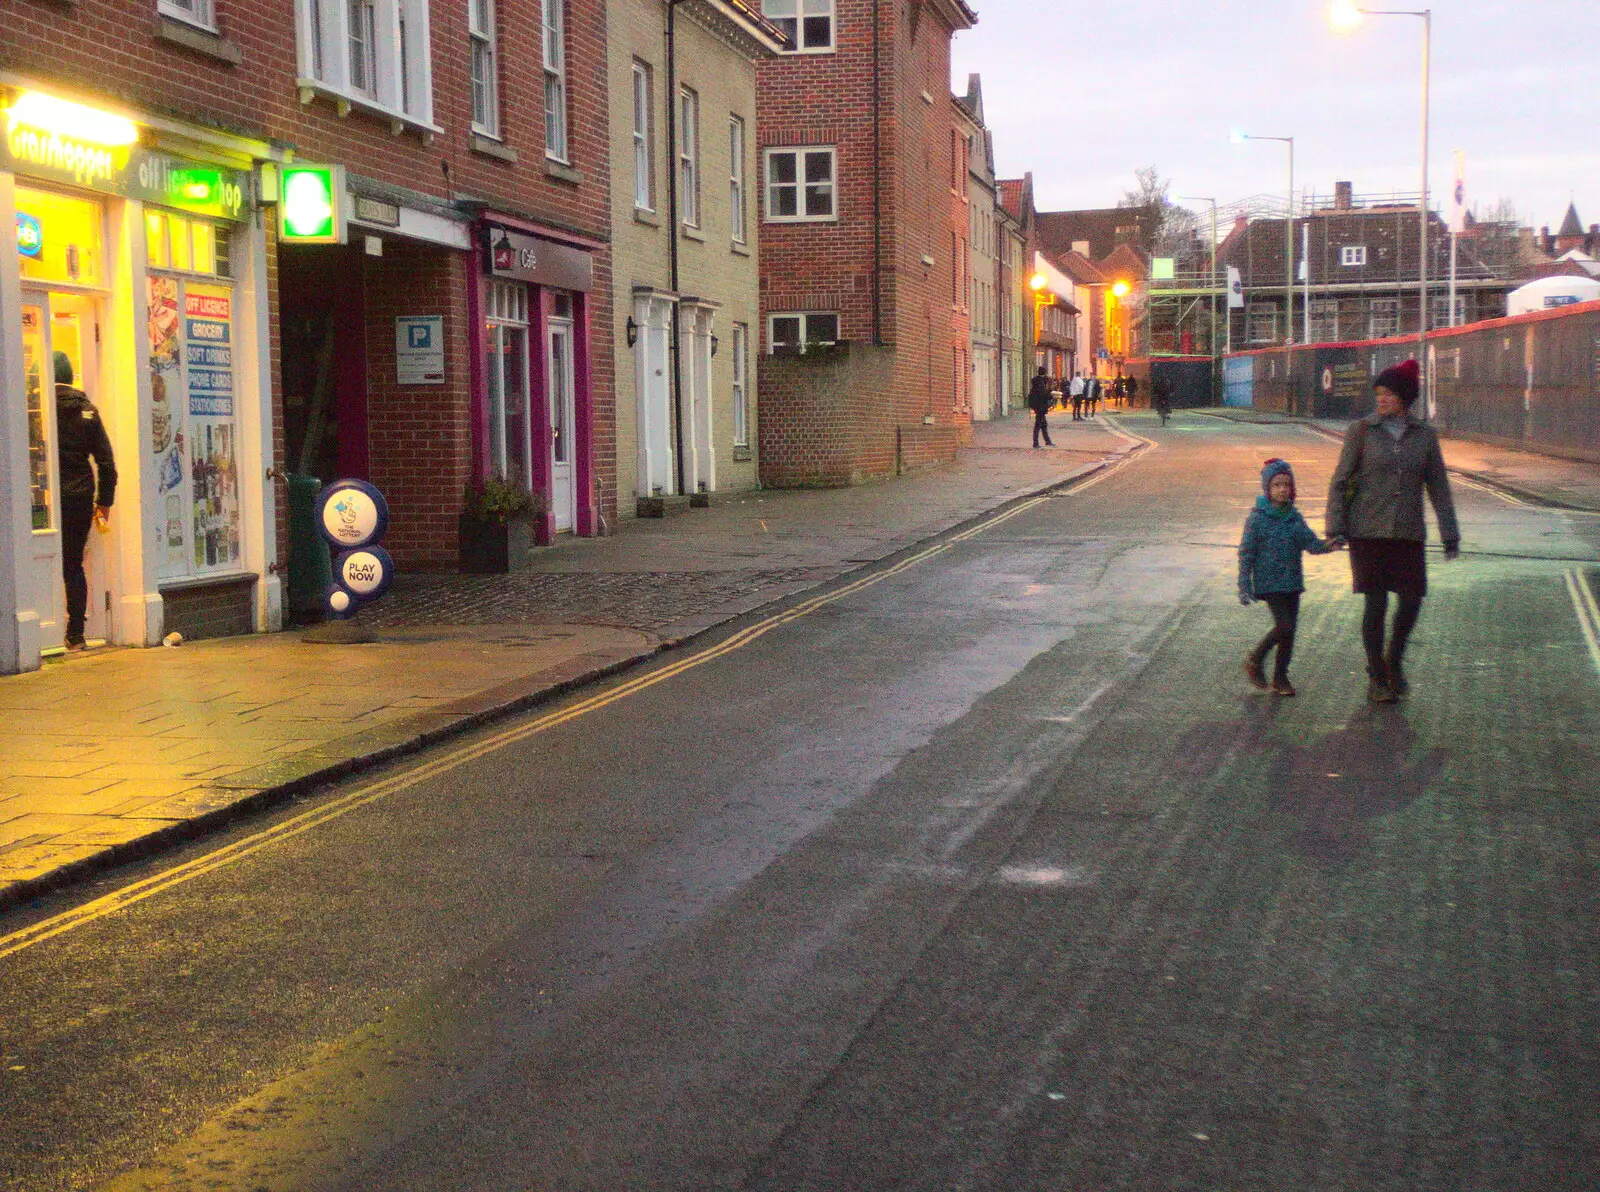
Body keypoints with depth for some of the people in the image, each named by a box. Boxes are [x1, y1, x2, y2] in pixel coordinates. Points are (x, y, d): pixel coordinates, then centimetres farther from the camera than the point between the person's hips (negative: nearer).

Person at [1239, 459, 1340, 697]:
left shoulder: (1294, 517, 7)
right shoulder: (1258, 518, -8)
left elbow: (1310, 542, 0)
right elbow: (1246, 552, -7)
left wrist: (1326, 546, -23)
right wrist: (1244, 586, -11)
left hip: (1292, 581, 6)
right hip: (1269, 582, -6)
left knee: (1290, 629, 7)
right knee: (1284, 626, -14)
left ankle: (1280, 677, 17)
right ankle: (1255, 661, 7)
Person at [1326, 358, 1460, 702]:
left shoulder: (1424, 435, 4)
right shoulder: (1362, 431, -2)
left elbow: (1438, 487, 8)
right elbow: (1341, 481, -1)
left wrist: (1450, 535, 6)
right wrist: (1335, 528, -9)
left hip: (1408, 533, 2)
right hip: (1368, 531, -2)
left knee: (1412, 601, -1)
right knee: (1376, 603, -4)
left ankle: (1394, 660, 26)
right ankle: (1376, 678, 10)